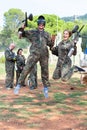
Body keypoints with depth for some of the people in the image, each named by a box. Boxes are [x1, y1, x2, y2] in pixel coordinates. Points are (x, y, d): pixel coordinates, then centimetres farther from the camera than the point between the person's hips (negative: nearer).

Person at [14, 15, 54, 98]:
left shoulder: (47, 34, 17)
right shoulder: (32, 32, 10)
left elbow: (51, 45, 17)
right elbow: (20, 35, 7)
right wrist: (22, 28, -10)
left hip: (44, 55, 2)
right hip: (34, 54, -2)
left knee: (45, 72, 7)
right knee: (26, 69, -11)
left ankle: (45, 89, 21)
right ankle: (18, 85, -3)